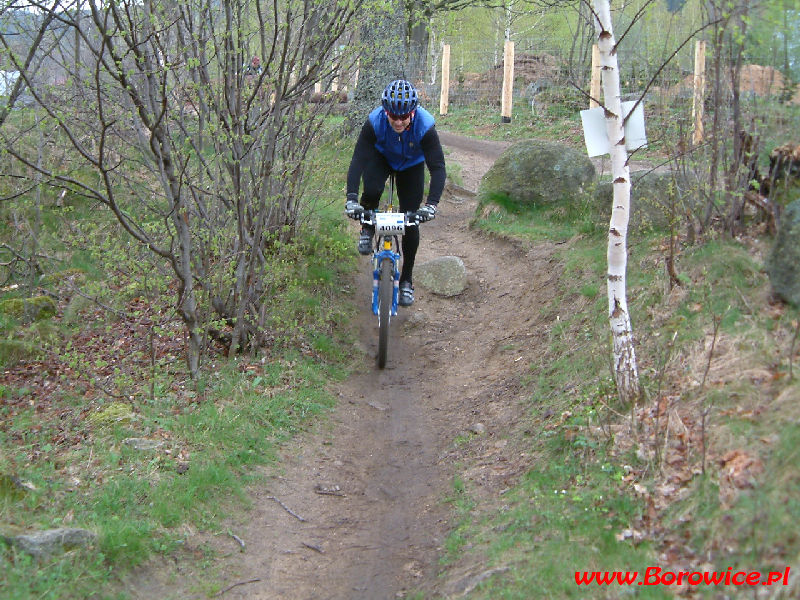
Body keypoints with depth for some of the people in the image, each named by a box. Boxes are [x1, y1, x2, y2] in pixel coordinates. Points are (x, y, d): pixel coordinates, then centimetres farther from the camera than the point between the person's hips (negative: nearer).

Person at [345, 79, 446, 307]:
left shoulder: (425, 126, -36)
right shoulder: (375, 122, -35)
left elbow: (438, 167, -37)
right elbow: (358, 159, -37)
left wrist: (431, 204, -50)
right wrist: (351, 199, -48)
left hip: (412, 165, 0)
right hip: (382, 158, 0)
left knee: (411, 221, -6)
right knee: (372, 190, -33)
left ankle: (406, 280, 11)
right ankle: (368, 227, 0)